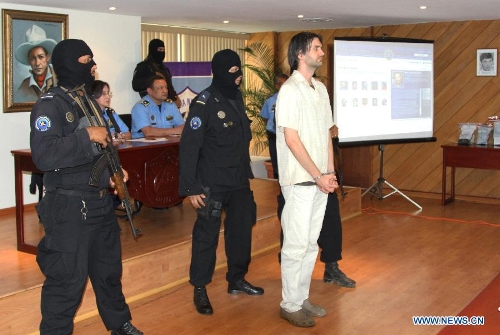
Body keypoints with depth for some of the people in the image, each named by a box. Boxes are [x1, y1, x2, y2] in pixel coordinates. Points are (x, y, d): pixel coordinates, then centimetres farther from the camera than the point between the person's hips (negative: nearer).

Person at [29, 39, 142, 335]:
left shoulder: (90, 101, 13)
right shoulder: (50, 105, -14)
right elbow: (44, 155, -28)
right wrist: (87, 136, -24)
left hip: (102, 202, 8)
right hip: (70, 207, -8)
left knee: (109, 269, 21)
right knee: (68, 279, -1)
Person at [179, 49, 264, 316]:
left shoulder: (236, 98, 9)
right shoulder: (204, 103, -13)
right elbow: (189, 146, -16)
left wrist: (246, 171, 15)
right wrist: (191, 187, -18)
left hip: (239, 181, 7)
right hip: (213, 183, -7)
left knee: (242, 228, 12)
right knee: (207, 234, 0)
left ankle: (237, 280, 29)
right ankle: (200, 289, 14)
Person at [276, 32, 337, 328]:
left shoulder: (320, 88, 12)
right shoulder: (290, 90, -11)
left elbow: (327, 133, 14)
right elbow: (291, 139, -16)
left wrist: (330, 171, 4)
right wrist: (318, 176, -14)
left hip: (320, 181, 7)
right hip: (300, 181, -7)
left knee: (311, 243, 14)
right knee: (296, 245, 0)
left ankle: (303, 297, 26)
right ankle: (290, 305, 13)